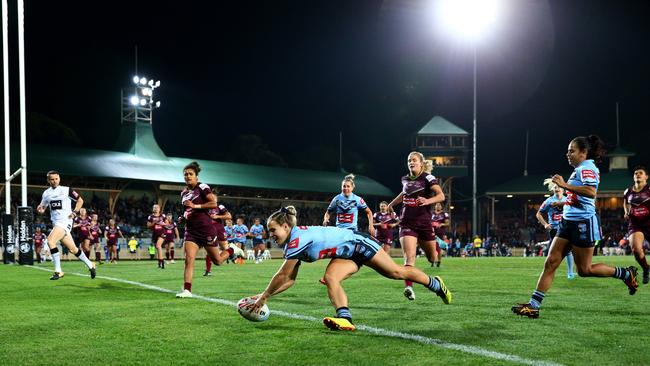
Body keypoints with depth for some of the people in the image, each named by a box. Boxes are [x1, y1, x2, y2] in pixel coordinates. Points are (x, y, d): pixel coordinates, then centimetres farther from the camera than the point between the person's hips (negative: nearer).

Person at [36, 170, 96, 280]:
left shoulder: (66, 190, -2)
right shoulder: (46, 193, 12)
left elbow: (80, 200, 8)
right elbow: (42, 207, 22)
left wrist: (74, 212, -5)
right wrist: (40, 210, -2)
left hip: (65, 221, -6)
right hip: (55, 223, 6)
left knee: (50, 241, -24)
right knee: (72, 249, 10)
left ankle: (58, 271, -18)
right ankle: (90, 265, 28)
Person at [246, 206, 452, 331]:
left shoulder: (298, 239, -28)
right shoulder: (292, 245, 1)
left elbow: (282, 275, -26)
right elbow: (290, 280, 6)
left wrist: (265, 296, -18)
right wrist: (266, 295, -2)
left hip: (359, 244, -8)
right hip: (348, 255, 8)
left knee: (397, 272, 0)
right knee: (330, 278, -18)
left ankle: (435, 283, 20)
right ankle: (344, 318, -29)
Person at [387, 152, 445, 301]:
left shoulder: (428, 178, -6)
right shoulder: (405, 179, 9)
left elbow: (441, 196, -18)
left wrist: (428, 201, -36)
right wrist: (392, 204, 38)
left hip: (424, 223, -2)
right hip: (407, 223, 2)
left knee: (433, 258, 12)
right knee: (409, 257, -18)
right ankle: (408, 287, -27)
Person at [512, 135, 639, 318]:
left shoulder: (586, 168, -11)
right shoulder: (579, 170, 18)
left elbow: (591, 192, -30)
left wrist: (565, 185, -28)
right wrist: (561, 203, 27)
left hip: (583, 223, -9)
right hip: (568, 221, 9)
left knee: (584, 270, -1)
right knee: (550, 262, 0)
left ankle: (626, 274, 18)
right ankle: (533, 305, -4)